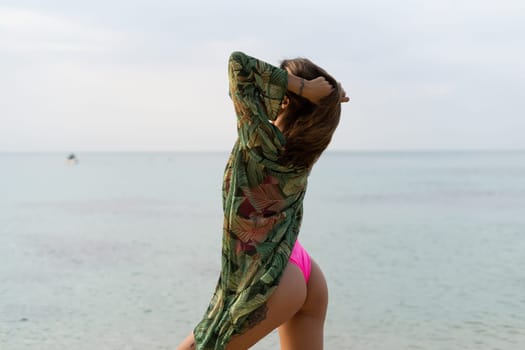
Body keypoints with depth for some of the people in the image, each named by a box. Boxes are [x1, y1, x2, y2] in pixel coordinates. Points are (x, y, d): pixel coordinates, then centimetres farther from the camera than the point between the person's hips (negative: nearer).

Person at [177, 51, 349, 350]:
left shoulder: (262, 139, -17)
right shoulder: (306, 146, 3)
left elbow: (239, 64, -16)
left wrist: (301, 87, -17)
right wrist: (328, 93, 1)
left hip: (271, 281, -8)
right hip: (308, 278, 8)